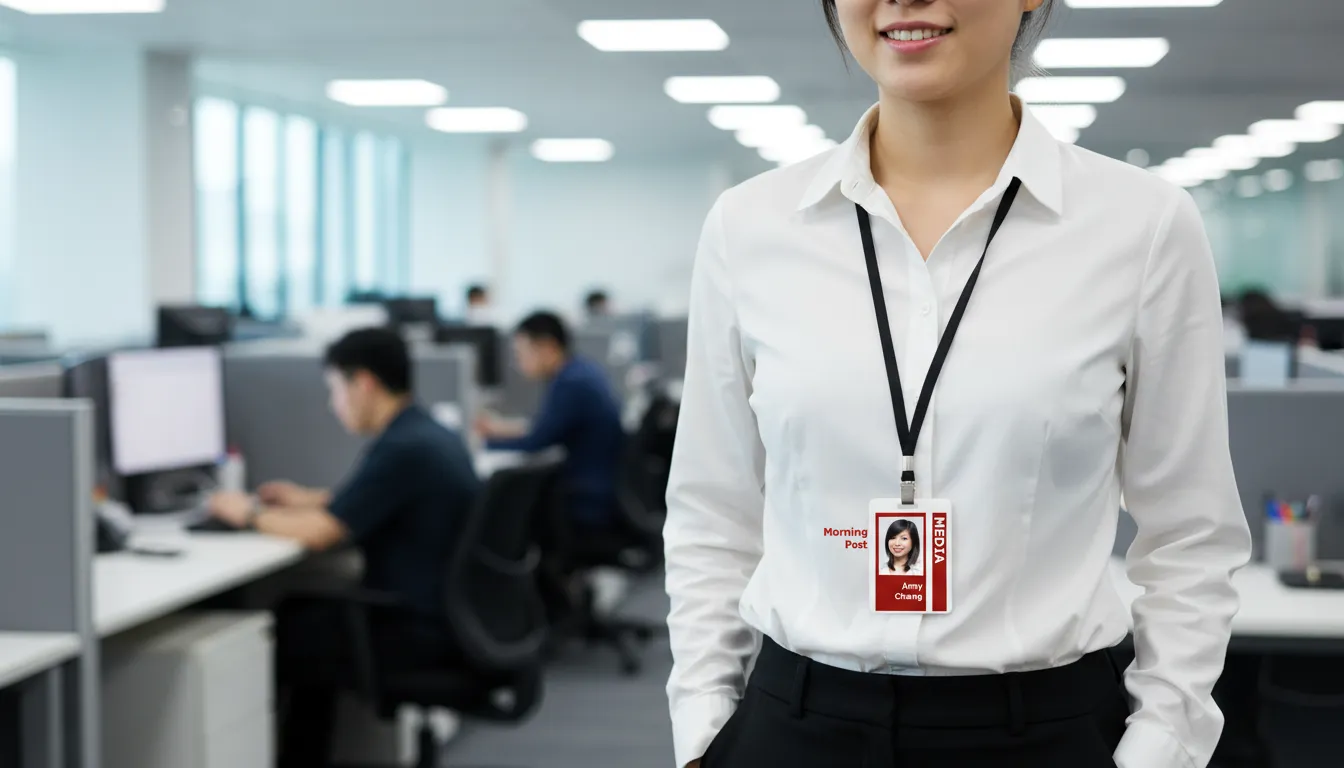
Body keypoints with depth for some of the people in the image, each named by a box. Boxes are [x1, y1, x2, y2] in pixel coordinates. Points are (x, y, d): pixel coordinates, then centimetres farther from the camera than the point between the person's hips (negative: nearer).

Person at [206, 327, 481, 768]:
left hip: (419, 630, -9)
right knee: (305, 615, 20)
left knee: (278, 640, 1)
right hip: (444, 613, 9)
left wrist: (251, 513, -5)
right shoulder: (433, 434, 8)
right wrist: (308, 499, 19)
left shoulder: (402, 449, -22)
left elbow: (319, 533, -21)